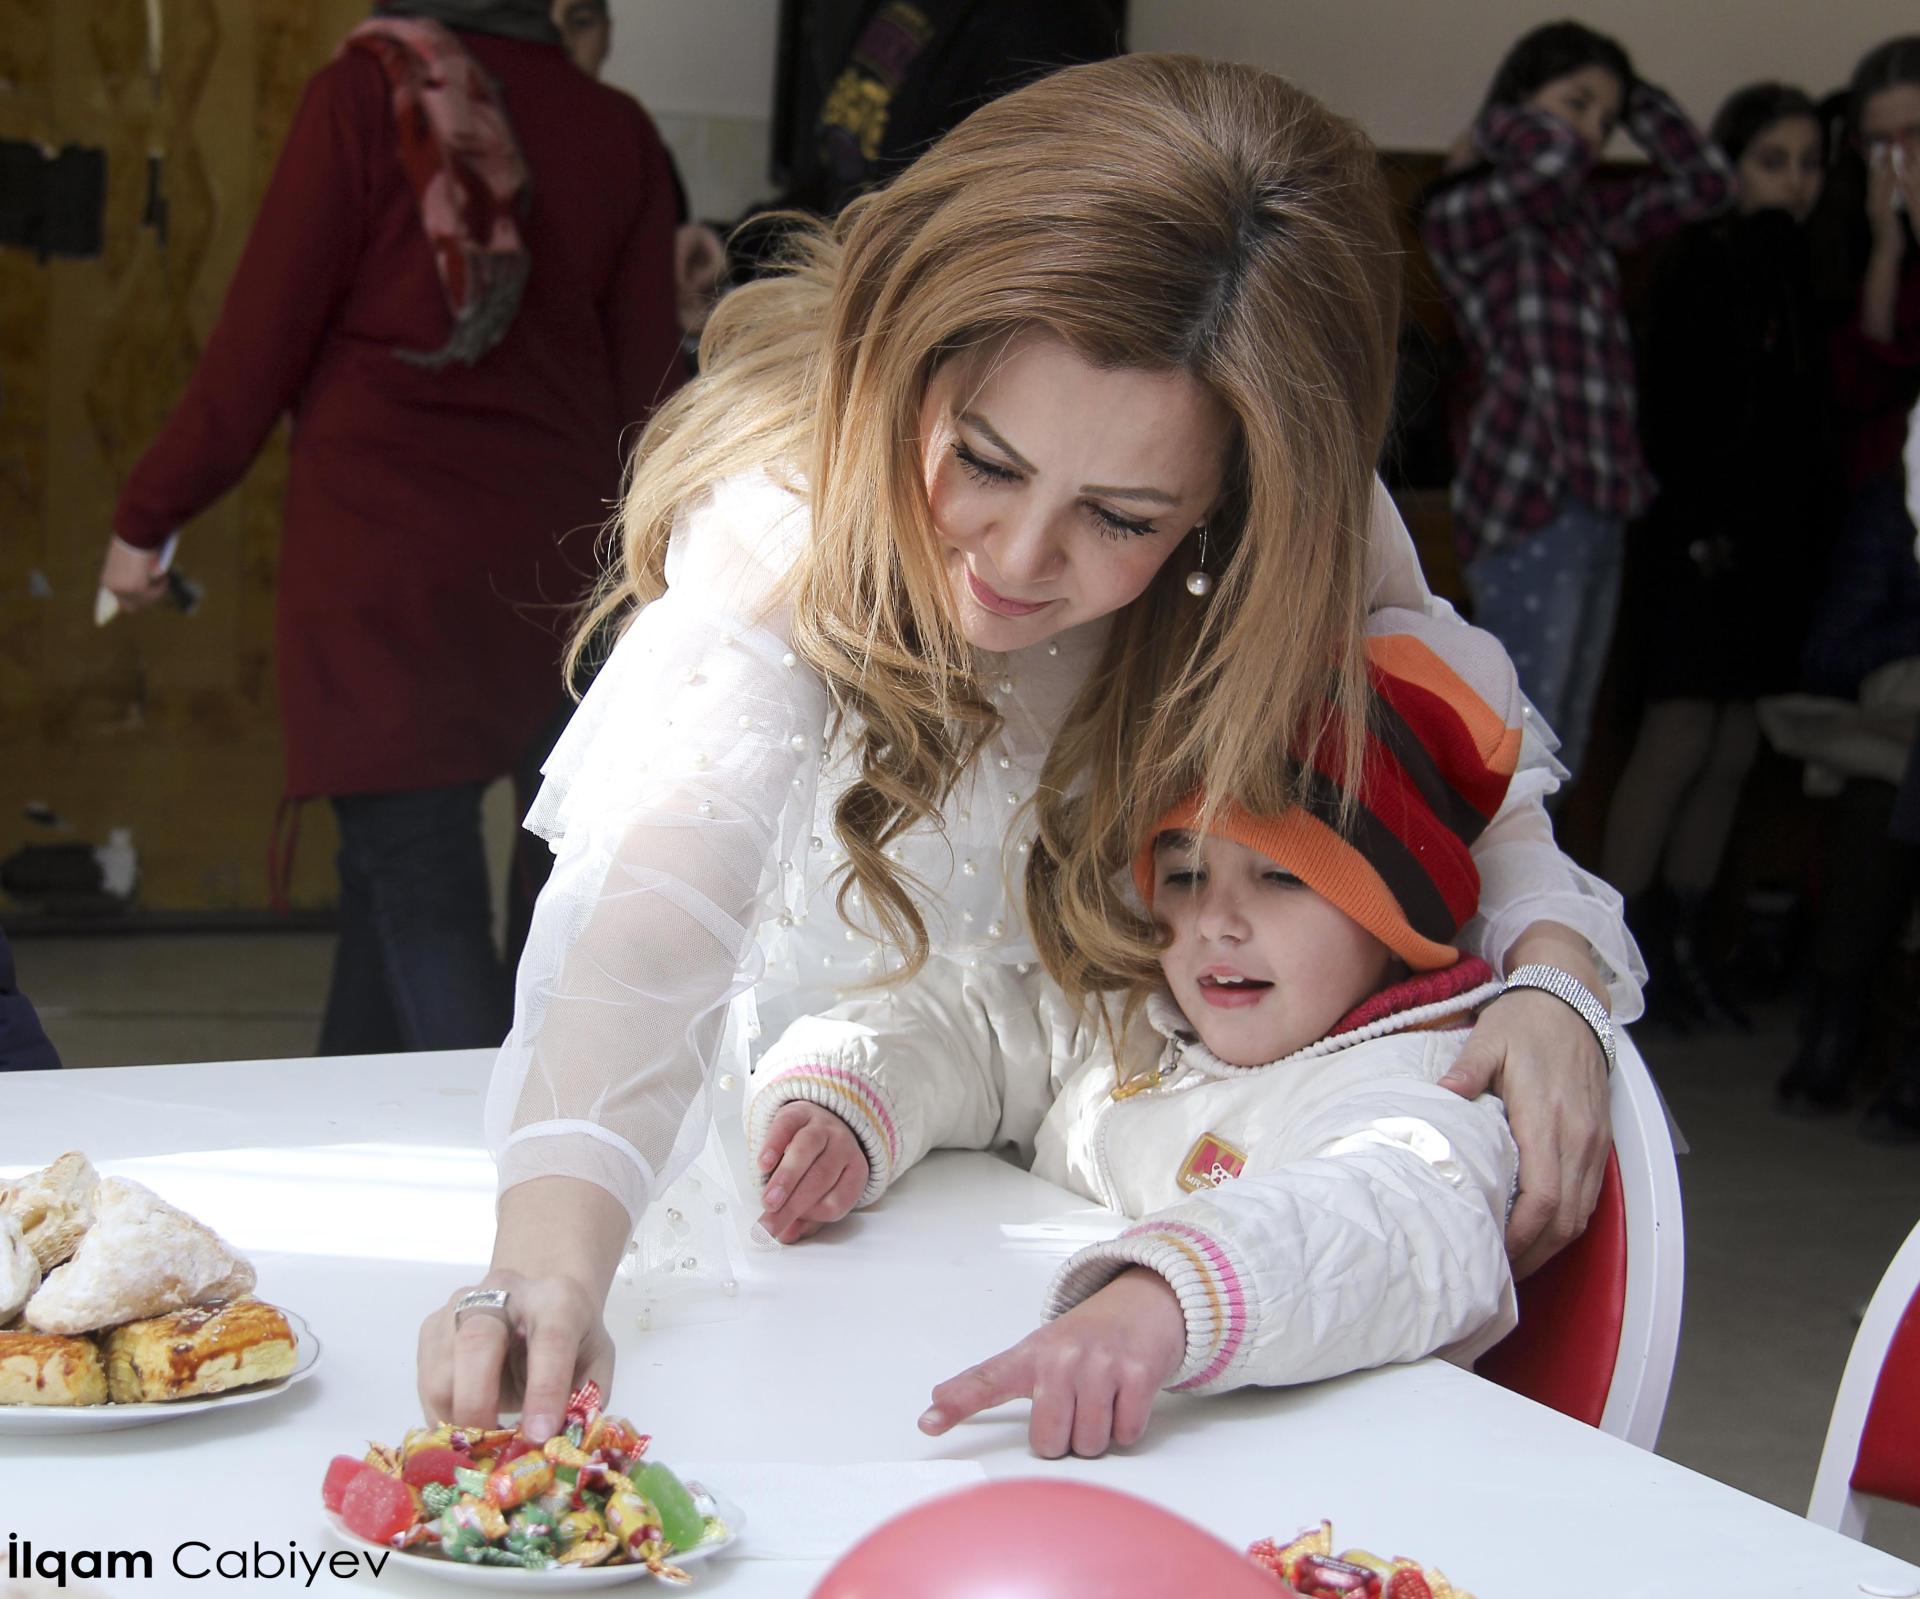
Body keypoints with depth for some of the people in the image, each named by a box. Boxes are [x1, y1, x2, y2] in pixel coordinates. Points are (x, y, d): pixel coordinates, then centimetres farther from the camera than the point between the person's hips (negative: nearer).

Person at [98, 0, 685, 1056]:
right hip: (550, 561, 5)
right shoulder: (620, 135, 5)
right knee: (391, 862, 20)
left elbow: (258, 344, -7)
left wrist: (144, 519, 4)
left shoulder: (366, 93, -7)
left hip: (379, 539, -5)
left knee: (424, 904, -6)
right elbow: (644, 393, 8)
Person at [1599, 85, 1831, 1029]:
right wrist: (1699, 528, -18)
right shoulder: (1702, 265, -6)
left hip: (1772, 553, 7)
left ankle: (1680, 941, 16)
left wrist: (1808, 538, 5)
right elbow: (1669, 411, -13)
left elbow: (1811, 425, 14)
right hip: (1697, 549, -7)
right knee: (1678, 743, -8)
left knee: (1733, 757, 8)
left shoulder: (1800, 274, 14)